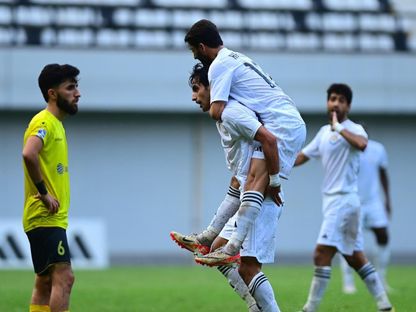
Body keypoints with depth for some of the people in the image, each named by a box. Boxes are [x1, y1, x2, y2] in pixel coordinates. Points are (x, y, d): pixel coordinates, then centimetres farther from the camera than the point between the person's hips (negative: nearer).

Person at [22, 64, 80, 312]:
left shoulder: (56, 124, 18)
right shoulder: (45, 122, -13)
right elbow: (29, 154, -32)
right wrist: (43, 193, -25)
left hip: (52, 219, 10)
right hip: (46, 218, -10)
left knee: (45, 282, 10)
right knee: (64, 277, -16)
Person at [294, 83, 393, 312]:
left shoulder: (353, 129, -11)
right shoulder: (324, 132, 15)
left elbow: (362, 143, -35)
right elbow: (301, 157, 19)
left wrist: (339, 128, -28)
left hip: (344, 199, -9)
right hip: (331, 199, 9)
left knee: (321, 255, -13)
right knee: (355, 257, 12)